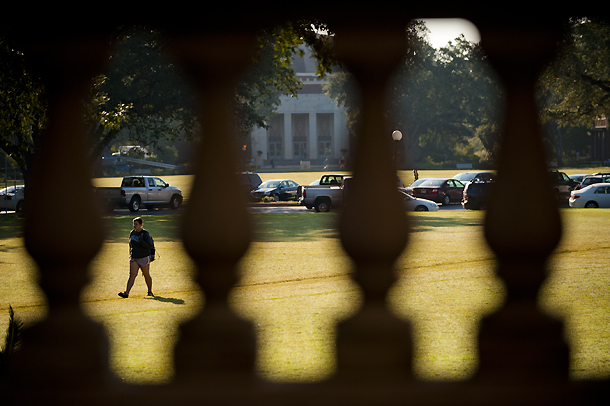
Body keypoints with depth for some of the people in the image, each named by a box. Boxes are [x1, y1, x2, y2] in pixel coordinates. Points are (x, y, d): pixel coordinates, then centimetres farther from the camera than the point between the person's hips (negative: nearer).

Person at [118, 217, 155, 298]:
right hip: (134, 258, 4)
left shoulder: (145, 234, -11)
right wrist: (131, 253, 19)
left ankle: (150, 292, 28)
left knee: (146, 275, 10)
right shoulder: (132, 233, 7)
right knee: (132, 275, -9)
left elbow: (150, 246, -18)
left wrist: (140, 241, -26)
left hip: (144, 258, -4)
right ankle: (126, 293, -21)